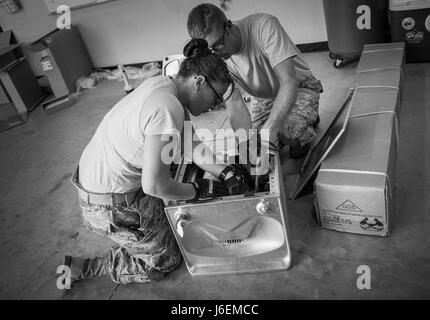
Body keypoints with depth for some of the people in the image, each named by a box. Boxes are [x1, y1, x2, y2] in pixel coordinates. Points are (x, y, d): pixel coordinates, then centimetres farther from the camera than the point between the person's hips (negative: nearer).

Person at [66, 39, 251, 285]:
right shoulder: (168, 108, -30)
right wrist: (200, 190, -14)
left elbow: (193, 145, 5)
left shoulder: (165, 85, -1)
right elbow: (154, 185, -30)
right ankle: (82, 267, 18)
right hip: (111, 204, -9)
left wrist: (226, 173, -3)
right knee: (165, 261, 11)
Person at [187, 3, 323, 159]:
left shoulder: (265, 26, -32)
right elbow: (235, 105, -22)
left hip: (299, 88, -4)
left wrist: (268, 129, -47)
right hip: (264, 98, 4)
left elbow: (289, 82, -37)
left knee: (287, 129, -34)